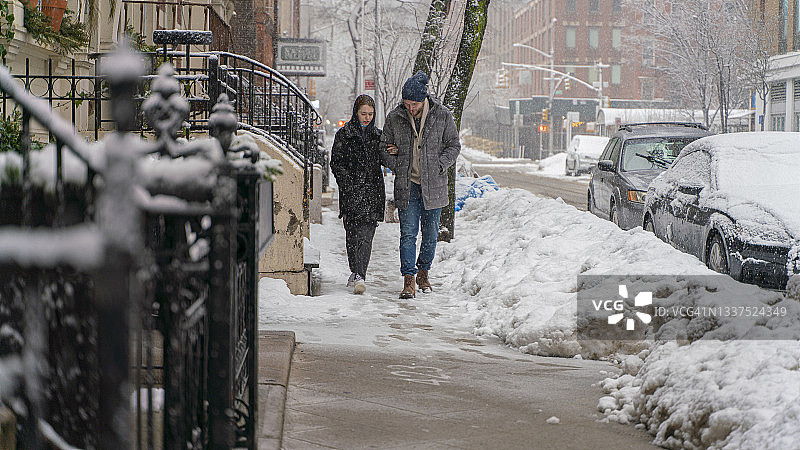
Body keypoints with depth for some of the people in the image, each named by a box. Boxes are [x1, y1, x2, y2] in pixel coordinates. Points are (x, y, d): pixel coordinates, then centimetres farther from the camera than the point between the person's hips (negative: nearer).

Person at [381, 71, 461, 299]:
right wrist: (397, 168, -5)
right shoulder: (394, 118, -1)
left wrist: (438, 166, -8)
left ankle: (423, 272, 28)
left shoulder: (442, 116, -4)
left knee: (430, 233, 9)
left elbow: (454, 145, 4)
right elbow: (385, 147, 9)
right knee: (408, 233, -7)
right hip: (407, 185, 0)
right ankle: (409, 280, -7)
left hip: (433, 185, 0)